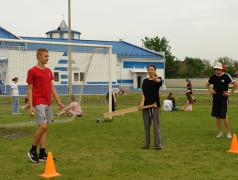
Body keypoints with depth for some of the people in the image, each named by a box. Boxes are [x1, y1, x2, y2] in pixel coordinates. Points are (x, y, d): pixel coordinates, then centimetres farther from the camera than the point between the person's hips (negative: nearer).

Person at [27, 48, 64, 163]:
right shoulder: (32, 71, -4)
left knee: (45, 128, 7)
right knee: (43, 126, -15)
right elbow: (29, 89, -5)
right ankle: (32, 151, 3)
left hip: (48, 103, 7)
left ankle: (42, 154, 11)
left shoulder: (48, 71, 15)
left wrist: (58, 101, 13)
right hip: (38, 104, -7)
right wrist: (31, 106, -11)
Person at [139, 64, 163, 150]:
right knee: (146, 125, 8)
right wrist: (142, 104, -14)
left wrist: (155, 78, -54)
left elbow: (158, 80, -28)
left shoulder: (158, 79, -1)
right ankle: (147, 144, 15)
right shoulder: (145, 81, 11)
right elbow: (143, 93, 2)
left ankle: (158, 144, 1)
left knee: (156, 125, -4)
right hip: (146, 105, 4)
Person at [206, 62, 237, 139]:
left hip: (223, 98, -4)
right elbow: (207, 84, 24)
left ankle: (228, 133, 4)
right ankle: (220, 132, 14)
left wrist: (230, 93, -10)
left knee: (224, 116, -8)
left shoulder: (226, 76, -7)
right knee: (217, 116, 4)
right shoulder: (213, 77, 6)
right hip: (215, 98, 4)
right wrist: (210, 90, 8)